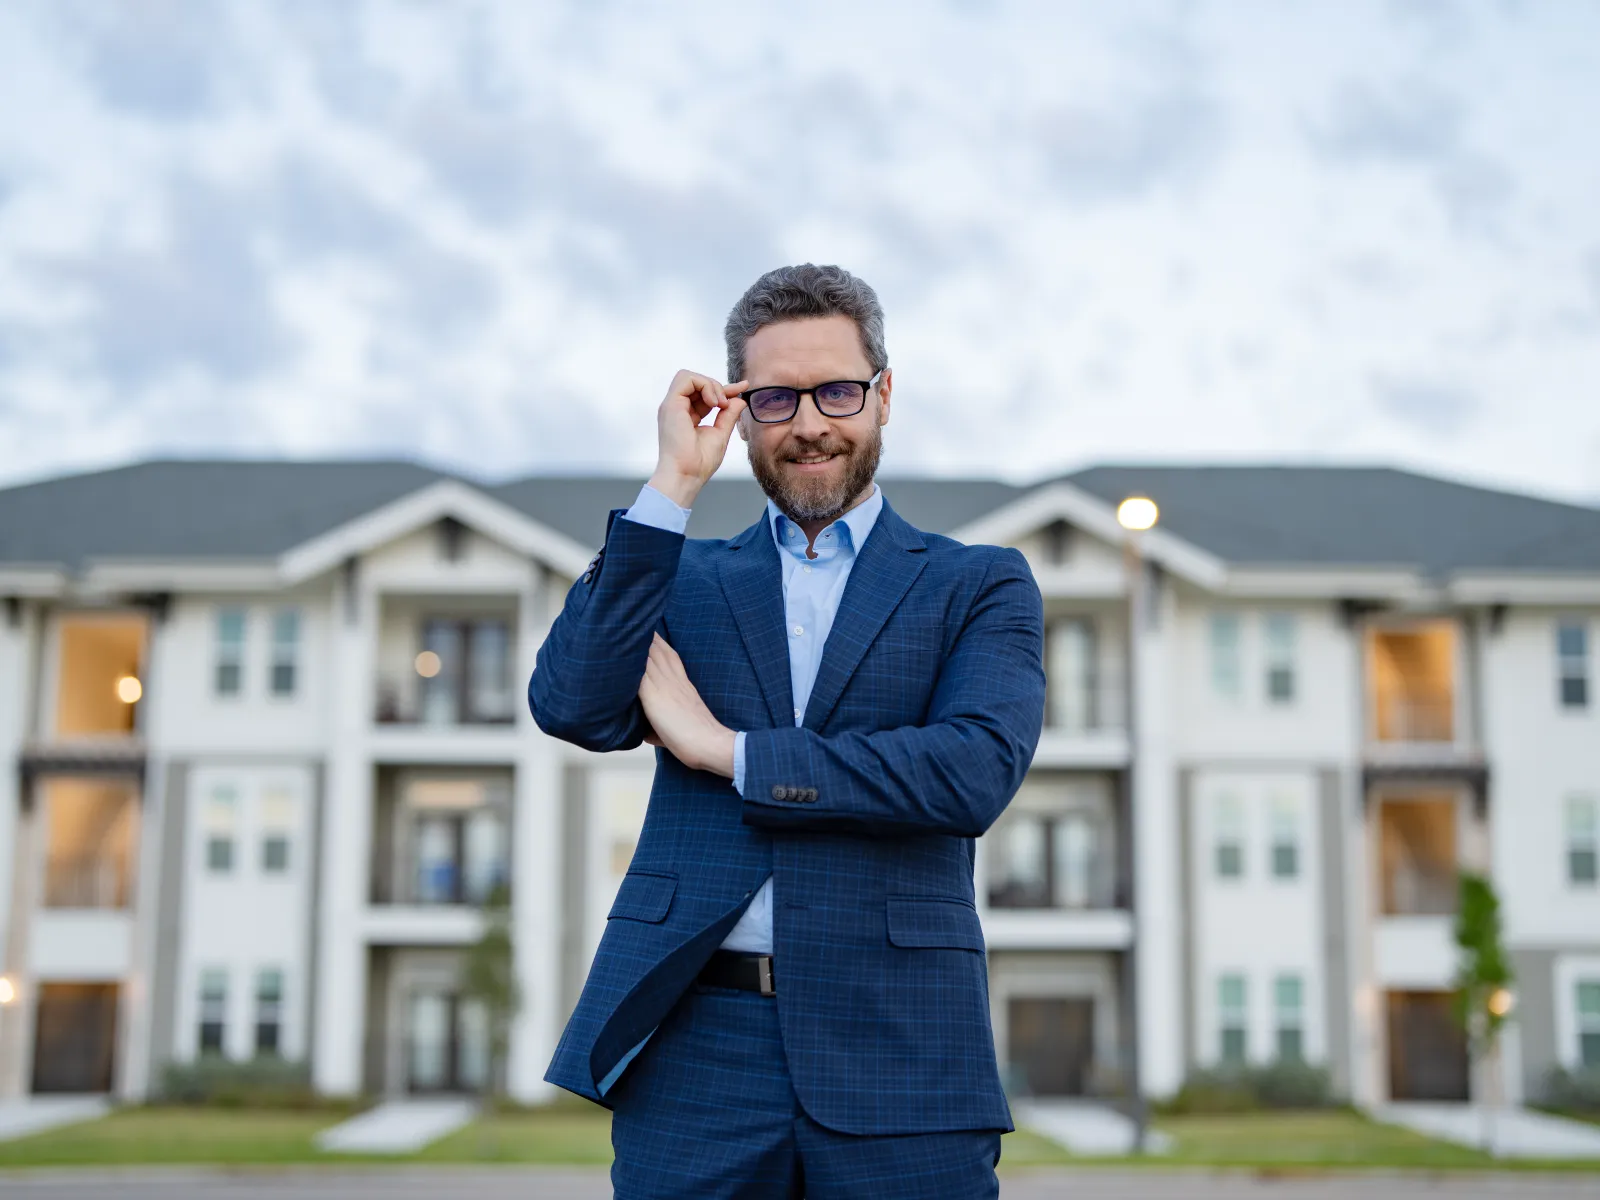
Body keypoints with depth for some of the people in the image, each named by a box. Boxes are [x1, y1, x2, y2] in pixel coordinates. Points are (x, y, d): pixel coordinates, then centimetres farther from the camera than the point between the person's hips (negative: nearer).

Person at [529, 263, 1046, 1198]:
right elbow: (573, 708, -4)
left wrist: (729, 752, -7)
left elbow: (976, 773, -9)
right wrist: (674, 488, -4)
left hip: (899, 1052, -1)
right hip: (694, 1049, 1)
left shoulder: (981, 587, 8)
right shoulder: (682, 579, 14)